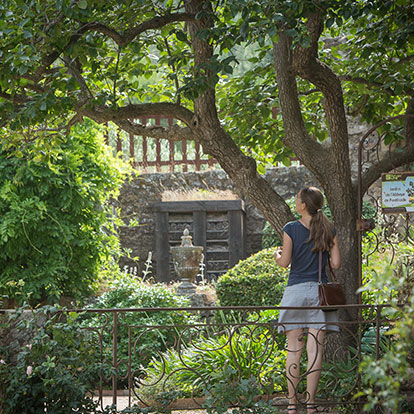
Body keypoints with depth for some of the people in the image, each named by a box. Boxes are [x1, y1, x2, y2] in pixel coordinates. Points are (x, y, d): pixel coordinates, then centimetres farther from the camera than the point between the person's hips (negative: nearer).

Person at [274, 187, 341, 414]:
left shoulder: (291, 229, -4)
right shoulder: (329, 230, 3)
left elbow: (284, 262, -6)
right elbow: (336, 263, 0)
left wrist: (277, 254, 16)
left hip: (296, 290, -2)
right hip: (319, 290, 2)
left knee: (294, 349, 2)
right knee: (315, 348, 0)